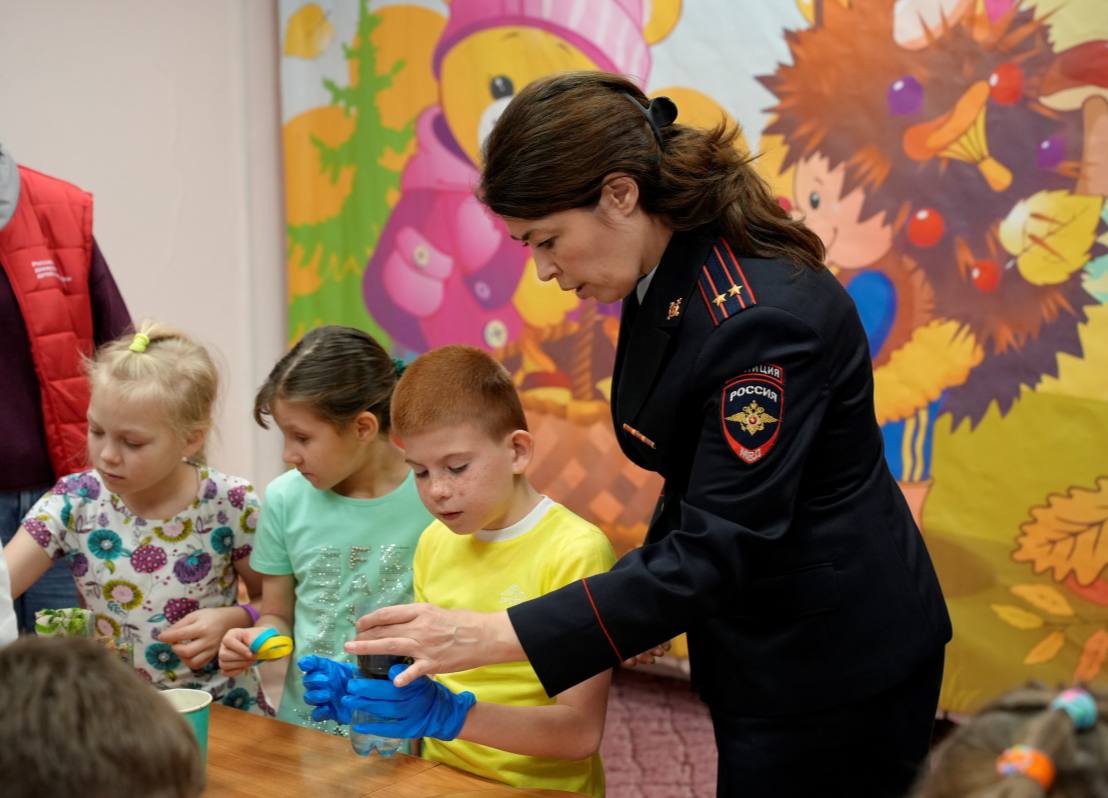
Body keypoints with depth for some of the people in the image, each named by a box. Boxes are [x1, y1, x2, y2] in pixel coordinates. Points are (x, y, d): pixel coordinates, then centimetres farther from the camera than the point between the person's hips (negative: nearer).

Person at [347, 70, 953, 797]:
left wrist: (496, 636, -30)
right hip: (767, 651, 9)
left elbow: (720, 551, -29)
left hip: (833, 663, -8)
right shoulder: (667, 280, -2)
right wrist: (646, 608, 8)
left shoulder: (759, 317, -29)